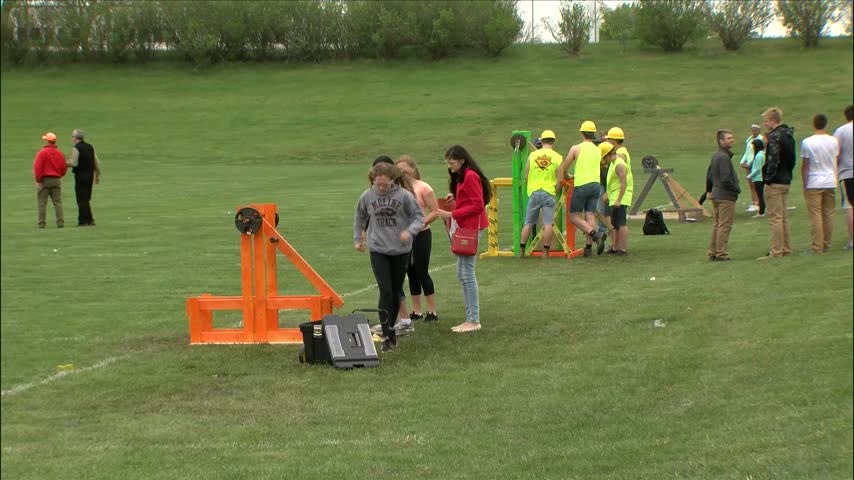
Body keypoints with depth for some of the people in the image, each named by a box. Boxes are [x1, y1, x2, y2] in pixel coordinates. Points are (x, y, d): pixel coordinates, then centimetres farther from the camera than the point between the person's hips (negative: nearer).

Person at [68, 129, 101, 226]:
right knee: (86, 199, 15)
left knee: (81, 199, -2)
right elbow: (97, 163, 12)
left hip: (80, 175, -7)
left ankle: (83, 221, -3)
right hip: (90, 175, 7)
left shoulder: (76, 148, -11)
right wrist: (98, 175, 19)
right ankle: (90, 220, 14)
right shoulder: (90, 147, 11)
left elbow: (74, 163, -17)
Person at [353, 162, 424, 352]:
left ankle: (391, 328, 29)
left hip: (401, 250, 0)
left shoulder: (404, 196, -10)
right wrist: (357, 239, 19)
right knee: (385, 292, -11)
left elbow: (419, 216, -5)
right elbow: (360, 217, 15)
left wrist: (410, 231, -24)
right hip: (378, 250, 0)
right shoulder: (368, 196, -4)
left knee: (396, 293, 11)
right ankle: (387, 336, -8)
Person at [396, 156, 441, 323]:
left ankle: (432, 311, 7)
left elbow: (435, 211, -11)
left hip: (421, 235, -5)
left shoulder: (423, 188, -8)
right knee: (411, 274, 10)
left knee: (422, 273, -3)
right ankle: (416, 311, 18)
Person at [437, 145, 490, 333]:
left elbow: (477, 205, -17)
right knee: (462, 273, 10)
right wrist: (455, 197, 6)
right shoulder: (460, 177, 17)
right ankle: (470, 318, 14)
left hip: (470, 228, -10)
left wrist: (452, 214, -18)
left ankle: (473, 320, -6)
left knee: (467, 272, -9)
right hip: (461, 227, 10)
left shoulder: (471, 177, -13)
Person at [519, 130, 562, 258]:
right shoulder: (557, 157, -1)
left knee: (528, 223, 9)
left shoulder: (532, 155, 4)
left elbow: (526, 176, 8)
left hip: (534, 191, 2)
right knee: (548, 223, 0)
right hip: (549, 192, -2)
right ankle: (545, 252, -3)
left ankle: (521, 250, 12)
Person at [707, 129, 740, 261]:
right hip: (726, 196, -10)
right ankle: (721, 254, -5)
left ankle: (712, 253, 17)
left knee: (717, 224, 14)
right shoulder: (724, 157, -18)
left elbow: (710, 174, 20)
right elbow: (726, 178, -23)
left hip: (716, 194, 10)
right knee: (725, 225, -5)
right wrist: (737, 189, -9)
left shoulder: (715, 156, 13)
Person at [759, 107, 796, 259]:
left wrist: (768, 179, -16)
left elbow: (773, 161, -21)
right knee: (783, 217, 15)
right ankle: (786, 249, 20)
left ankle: (776, 252, -7)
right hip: (786, 181, 9)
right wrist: (787, 174, 16)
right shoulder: (788, 135, 14)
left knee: (774, 218, -6)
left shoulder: (774, 137, -15)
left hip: (775, 183, -9)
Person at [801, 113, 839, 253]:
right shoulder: (833, 141, 2)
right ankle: (826, 245, 12)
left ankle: (816, 247, -4)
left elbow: (805, 166, -6)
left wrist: (805, 185, 0)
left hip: (814, 184, -3)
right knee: (828, 214, 9)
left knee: (815, 216, -2)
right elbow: (836, 160, 9)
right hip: (830, 182, 3)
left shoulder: (807, 142, -8)